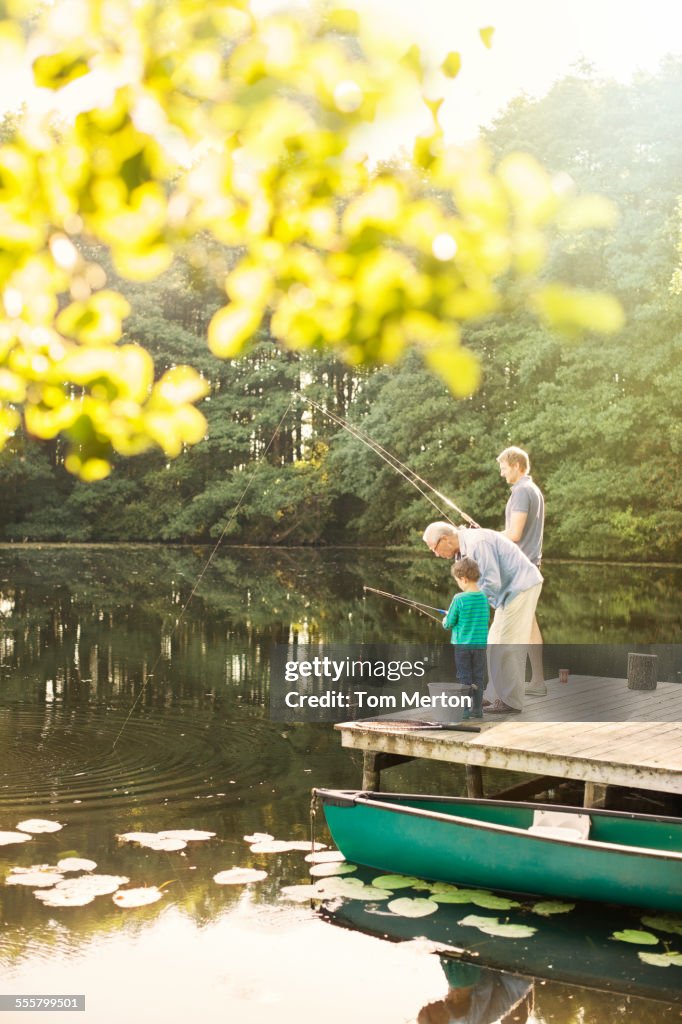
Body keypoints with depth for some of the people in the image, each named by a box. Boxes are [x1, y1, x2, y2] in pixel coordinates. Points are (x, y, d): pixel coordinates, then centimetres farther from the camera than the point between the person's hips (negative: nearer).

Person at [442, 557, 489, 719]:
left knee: (464, 677, 4)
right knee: (478, 677, 10)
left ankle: (464, 710, 6)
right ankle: (477, 709, 14)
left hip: (462, 644, -4)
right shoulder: (484, 598, -1)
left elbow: (449, 623, -8)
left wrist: (445, 621, 13)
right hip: (480, 644, 4)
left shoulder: (459, 599, -15)